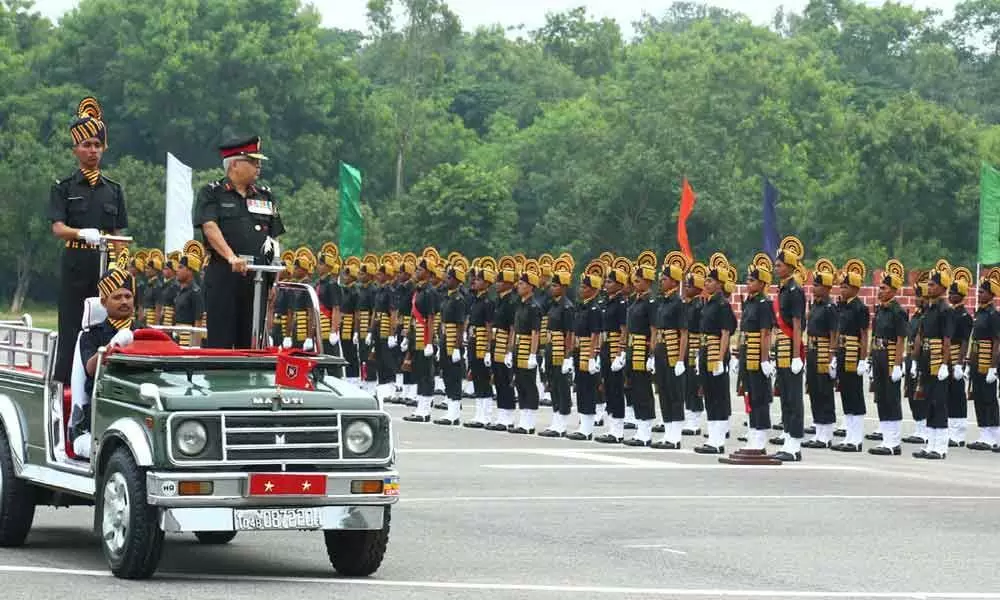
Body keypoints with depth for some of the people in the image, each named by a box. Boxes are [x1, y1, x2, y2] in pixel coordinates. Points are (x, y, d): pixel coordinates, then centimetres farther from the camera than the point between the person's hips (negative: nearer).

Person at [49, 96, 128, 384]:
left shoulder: (114, 190, 13)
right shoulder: (64, 188, 4)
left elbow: (118, 235, 15)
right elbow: (58, 228, -9)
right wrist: (84, 233, -29)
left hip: (106, 264, 3)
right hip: (76, 266, -3)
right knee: (71, 327, -4)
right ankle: (63, 384, -3)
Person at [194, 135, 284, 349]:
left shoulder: (265, 196, 18)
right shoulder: (212, 194, 3)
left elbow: (274, 239, 19)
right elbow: (210, 227, -13)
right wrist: (231, 257, -29)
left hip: (258, 277, 5)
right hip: (223, 275, -5)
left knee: (252, 341, 5)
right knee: (220, 341, -6)